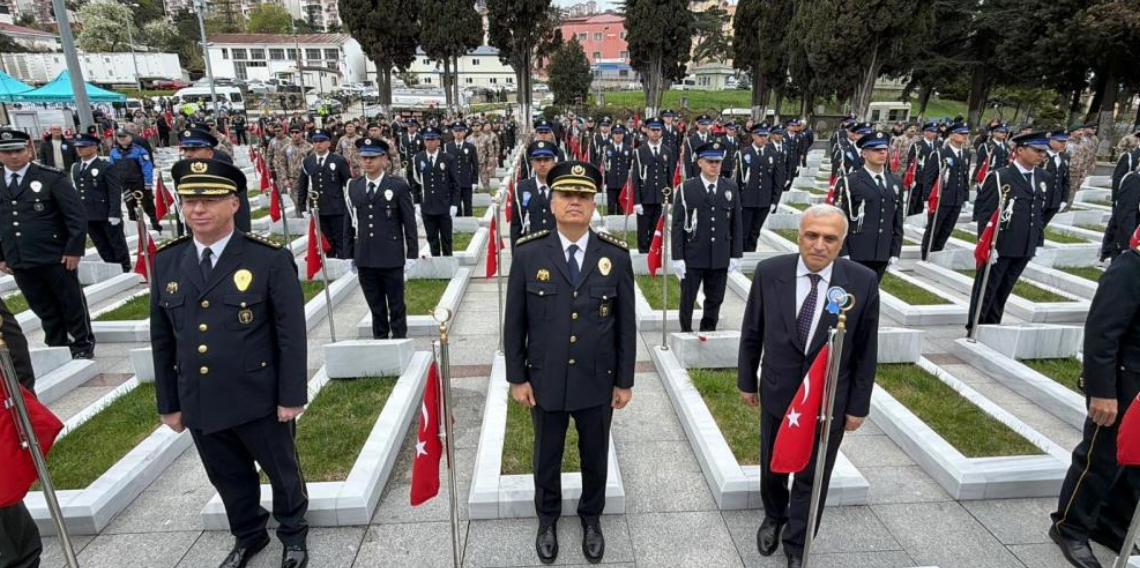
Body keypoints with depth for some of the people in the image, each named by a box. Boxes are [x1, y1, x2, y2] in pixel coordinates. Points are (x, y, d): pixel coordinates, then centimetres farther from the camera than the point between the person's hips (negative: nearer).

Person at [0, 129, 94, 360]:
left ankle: (83, 346, 22)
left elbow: (77, 215, -9)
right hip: (19, 262, 4)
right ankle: (56, 349, 25)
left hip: (56, 257, -4)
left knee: (72, 303, 8)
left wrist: (74, 249, -13)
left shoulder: (52, 178, -6)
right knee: (44, 309, 13)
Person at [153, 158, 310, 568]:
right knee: (229, 479, 23)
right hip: (199, 404, 4)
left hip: (259, 401, -4)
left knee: (282, 471, 16)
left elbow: (292, 334, -12)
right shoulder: (166, 262, 2)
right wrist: (169, 403, 9)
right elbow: (162, 341, 8)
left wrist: (292, 396, -12)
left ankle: (293, 532, 42)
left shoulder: (270, 259, -14)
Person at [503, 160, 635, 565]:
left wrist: (625, 381, 0)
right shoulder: (527, 253, -9)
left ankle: (591, 518, 47)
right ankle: (548, 518, 47)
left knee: (595, 456, 19)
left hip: (598, 381, 1)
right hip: (545, 380, 0)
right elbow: (514, 322, -3)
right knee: (547, 455, 20)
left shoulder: (616, 256, -7)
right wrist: (517, 377, -3)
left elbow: (626, 324, -2)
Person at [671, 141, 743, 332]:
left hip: (720, 258, 3)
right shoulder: (686, 188, -4)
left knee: (715, 300, 12)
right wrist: (677, 257, -9)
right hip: (693, 258, -2)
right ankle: (685, 333, 24)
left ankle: (708, 333, 27)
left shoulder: (731, 188, 5)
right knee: (687, 300, 8)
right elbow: (677, 226, -5)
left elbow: (736, 224, 7)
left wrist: (736, 255, 3)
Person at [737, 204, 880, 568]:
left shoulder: (863, 282, -16)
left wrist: (858, 405, -2)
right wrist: (747, 381, 3)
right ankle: (774, 518, 52)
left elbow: (865, 351, -6)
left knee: (812, 478, 15)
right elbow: (751, 334, -3)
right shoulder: (769, 272, -15)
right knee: (772, 467, 22)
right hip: (776, 393, 1)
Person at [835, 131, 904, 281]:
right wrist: (843, 253, -14)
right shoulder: (849, 183, -5)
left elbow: (898, 221, 13)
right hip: (855, 254, -5)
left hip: (882, 254, 5)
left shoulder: (896, 182, 12)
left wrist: (895, 251, 8)